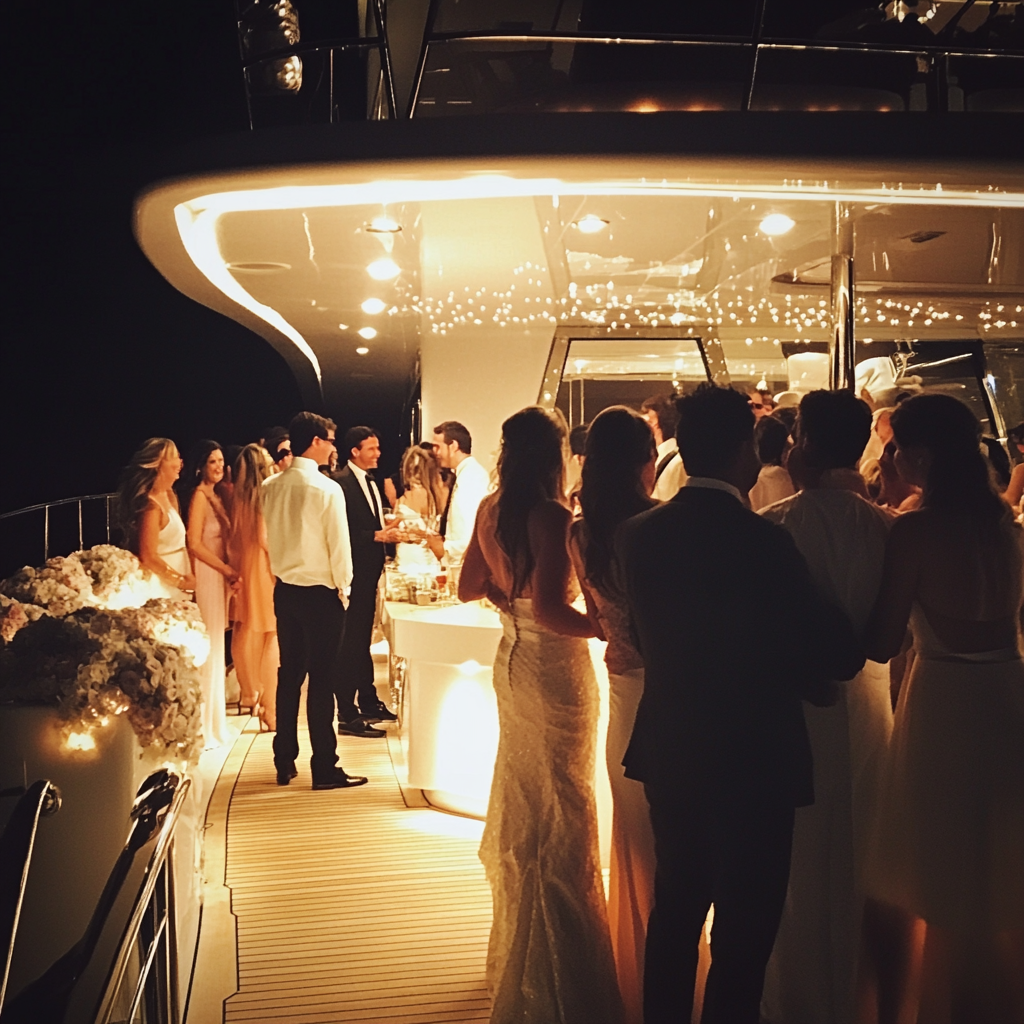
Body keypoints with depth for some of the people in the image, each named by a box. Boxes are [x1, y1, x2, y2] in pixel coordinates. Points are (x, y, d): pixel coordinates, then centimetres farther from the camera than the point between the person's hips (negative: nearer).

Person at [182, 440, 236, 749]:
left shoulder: (216, 495, 14)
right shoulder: (199, 495, -11)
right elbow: (195, 544, -16)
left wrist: (228, 571, 4)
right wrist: (227, 570, -13)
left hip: (220, 575, 8)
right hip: (207, 575, -8)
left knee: (215, 645, 12)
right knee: (208, 647, -5)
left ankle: (213, 720, 21)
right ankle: (205, 725, 2)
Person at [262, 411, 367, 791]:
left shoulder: (270, 487, 1)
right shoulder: (327, 489, -15)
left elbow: (266, 537, 8)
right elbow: (339, 545, -13)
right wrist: (343, 588, -1)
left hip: (284, 589, 6)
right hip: (320, 592, -6)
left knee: (288, 674, 14)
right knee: (321, 679, -1)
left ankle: (284, 763, 21)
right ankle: (324, 769, 5)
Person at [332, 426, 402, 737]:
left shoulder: (370, 483, 14)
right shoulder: (342, 482, -15)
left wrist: (387, 530, 0)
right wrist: (377, 536, -23)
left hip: (369, 572, 10)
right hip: (353, 574, -10)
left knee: (363, 640, 19)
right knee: (350, 643, -4)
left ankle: (369, 702, 30)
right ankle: (348, 716, 1)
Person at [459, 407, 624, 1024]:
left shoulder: (490, 509, 2)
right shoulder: (551, 515, -20)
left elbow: (469, 588, 10)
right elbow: (551, 610, -27)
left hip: (514, 663, 8)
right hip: (556, 670, -8)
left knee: (522, 807, 21)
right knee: (562, 817, 3)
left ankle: (518, 955, 38)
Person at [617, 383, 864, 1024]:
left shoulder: (639, 534, -4)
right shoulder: (763, 541, -22)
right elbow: (840, 657, -16)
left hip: (669, 755, 6)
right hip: (755, 760, -6)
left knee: (675, 909, 22)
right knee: (745, 930, 10)